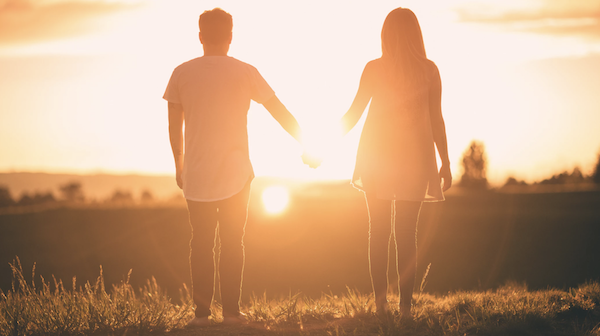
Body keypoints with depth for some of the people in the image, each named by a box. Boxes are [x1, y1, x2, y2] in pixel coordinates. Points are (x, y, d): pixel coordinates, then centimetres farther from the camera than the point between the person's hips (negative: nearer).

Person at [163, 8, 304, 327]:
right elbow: (280, 112, 0)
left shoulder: (182, 73, 0)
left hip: (196, 176, 1)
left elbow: (174, 125, 5)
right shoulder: (244, 73, -4)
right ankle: (231, 311, 5)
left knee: (201, 243, 8)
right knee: (232, 243, 7)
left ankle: (201, 311, 5)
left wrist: (179, 163, 18)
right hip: (235, 173, -1)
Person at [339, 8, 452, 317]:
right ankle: (405, 306, -1)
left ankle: (380, 304, 3)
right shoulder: (429, 70, -2)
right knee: (406, 233, 3)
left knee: (378, 231, 7)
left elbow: (354, 112, -1)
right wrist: (445, 162, 6)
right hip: (415, 156, 0)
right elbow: (436, 119, -1)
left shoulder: (374, 68, -4)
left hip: (377, 155, 0)